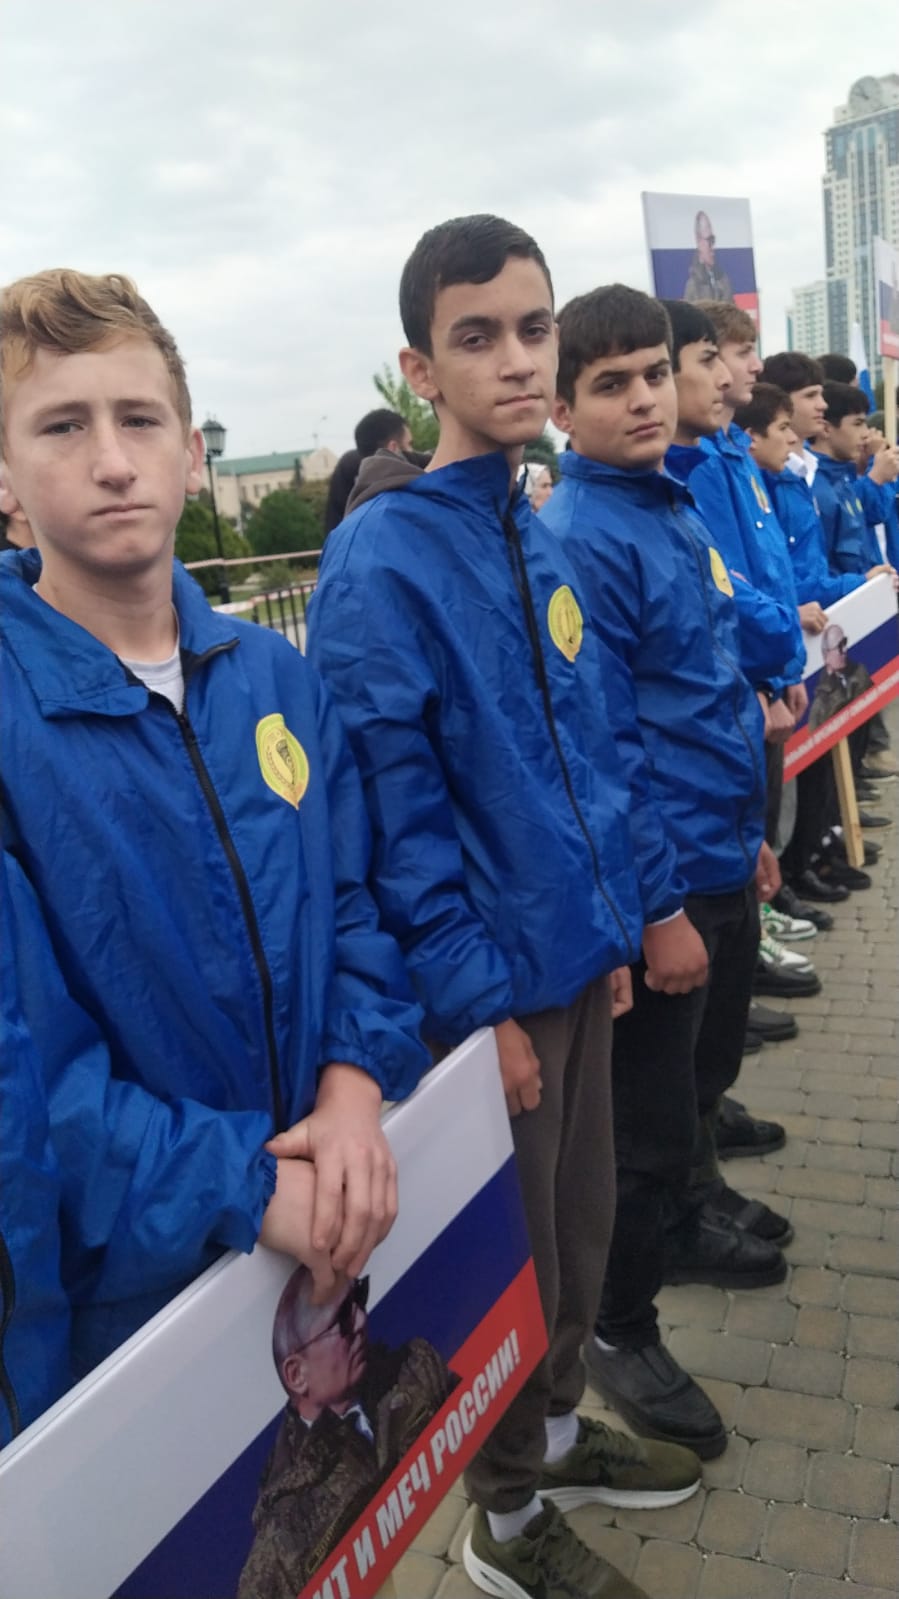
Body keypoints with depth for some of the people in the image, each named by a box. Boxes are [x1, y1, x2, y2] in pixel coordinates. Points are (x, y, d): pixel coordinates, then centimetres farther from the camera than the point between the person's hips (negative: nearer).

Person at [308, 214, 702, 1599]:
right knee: (513, 1253, 11)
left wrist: (642, 901, 13)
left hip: (579, 954, 7)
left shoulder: (541, 539, 6)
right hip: (491, 981, -7)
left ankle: (558, 1432, 48)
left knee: (583, 1218, 22)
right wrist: (478, 1000, -17)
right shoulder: (380, 560, -17)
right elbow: (393, 813, -19)